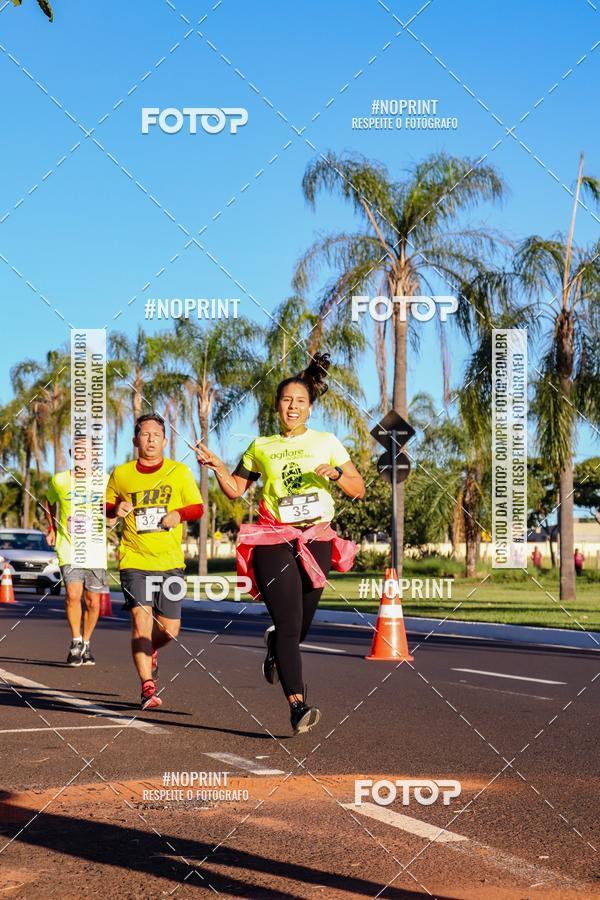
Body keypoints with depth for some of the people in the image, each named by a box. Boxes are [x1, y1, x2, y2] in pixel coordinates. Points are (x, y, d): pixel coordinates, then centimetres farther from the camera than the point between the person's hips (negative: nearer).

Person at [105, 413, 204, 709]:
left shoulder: (179, 472, 5)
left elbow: (197, 507, 7)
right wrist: (115, 510, -6)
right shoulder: (121, 474, 5)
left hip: (170, 561, 1)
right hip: (134, 560, -1)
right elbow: (106, 506, 17)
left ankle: (149, 652, 40)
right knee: (141, 619, -16)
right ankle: (148, 687, -11)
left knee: (170, 628, 5)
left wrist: (180, 514, -14)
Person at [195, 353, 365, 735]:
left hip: (317, 539, 2)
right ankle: (298, 706, -20)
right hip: (274, 541, -1)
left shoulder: (327, 442, 11)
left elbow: (359, 490, 9)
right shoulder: (261, 448, 12)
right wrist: (216, 466, 1)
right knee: (290, 624, -15)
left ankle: (275, 645, 46)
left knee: (301, 625, 9)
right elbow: (235, 489, 19)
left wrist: (336, 473, -10)